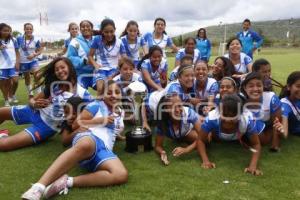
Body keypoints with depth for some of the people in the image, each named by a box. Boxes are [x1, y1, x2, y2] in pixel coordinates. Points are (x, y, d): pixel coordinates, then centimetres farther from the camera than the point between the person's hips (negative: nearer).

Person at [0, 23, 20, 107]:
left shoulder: (13, 40, 4)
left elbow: (17, 52, 7)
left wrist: (17, 62, -4)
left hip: (13, 65, 0)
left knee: (15, 81, -7)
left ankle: (11, 95, 20)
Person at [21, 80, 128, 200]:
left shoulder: (120, 113, 30)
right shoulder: (96, 105, 14)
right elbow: (76, 124, 7)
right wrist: (101, 120, 3)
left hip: (105, 150, 5)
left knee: (122, 175, -31)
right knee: (85, 145, -47)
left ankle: (67, 182, -34)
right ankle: (38, 187, -53)